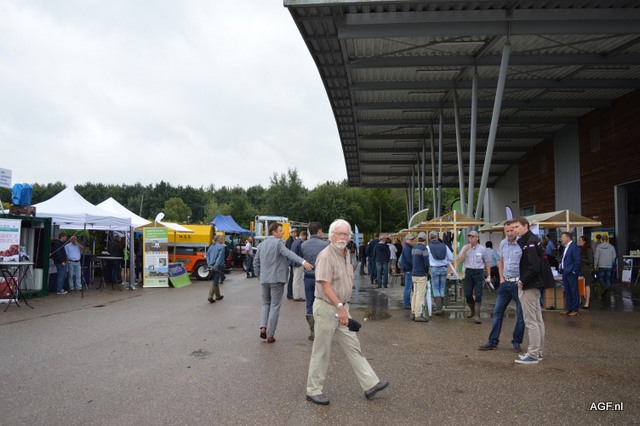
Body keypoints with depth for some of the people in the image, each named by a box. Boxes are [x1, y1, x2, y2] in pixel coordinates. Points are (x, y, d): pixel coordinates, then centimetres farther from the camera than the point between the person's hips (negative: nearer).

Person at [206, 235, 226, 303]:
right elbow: (220, 257, -17)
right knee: (215, 281, -4)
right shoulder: (221, 247, -9)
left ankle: (217, 295, 28)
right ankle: (210, 296, -12)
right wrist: (215, 266, -19)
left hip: (212, 266, 7)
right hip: (218, 266, -7)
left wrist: (209, 264, 3)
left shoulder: (212, 246, 12)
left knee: (215, 281, 17)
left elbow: (207, 255, 9)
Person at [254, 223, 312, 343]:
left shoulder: (261, 244, 10)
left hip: (264, 279, 6)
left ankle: (263, 327, 5)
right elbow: (288, 253, -28)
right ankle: (270, 335, 6)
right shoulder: (278, 242, -10)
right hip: (277, 278, -6)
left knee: (266, 303, 21)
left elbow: (256, 263, 13)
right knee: (275, 306, 3)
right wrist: (303, 262, -40)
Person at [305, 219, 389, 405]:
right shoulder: (326, 256, -17)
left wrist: (343, 307, 18)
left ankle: (370, 384, 17)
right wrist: (339, 306, -31)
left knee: (353, 346, 11)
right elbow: (325, 285, -24)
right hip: (326, 308, -8)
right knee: (321, 351, 2)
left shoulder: (346, 254, 12)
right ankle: (313, 390, 16)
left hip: (341, 308, 8)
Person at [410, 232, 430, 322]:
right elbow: (426, 263, -17)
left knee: (415, 294, 13)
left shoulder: (414, 248, 11)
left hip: (414, 274, 8)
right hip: (421, 275, -8)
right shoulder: (424, 249, -14)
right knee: (420, 295, -5)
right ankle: (418, 315, -4)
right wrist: (427, 271, 1)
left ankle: (413, 313, 17)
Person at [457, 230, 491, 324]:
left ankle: (477, 316, -1)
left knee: (478, 295, -5)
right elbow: (460, 260, -4)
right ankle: (473, 310, 30)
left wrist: (489, 276, 5)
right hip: (468, 272, 2)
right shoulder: (465, 248, 5)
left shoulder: (482, 249, 3)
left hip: (478, 272, -2)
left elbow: (487, 262, 8)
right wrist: (465, 250, -14)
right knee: (467, 294, 4)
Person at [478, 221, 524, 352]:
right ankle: (493, 341, 16)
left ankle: (517, 342, 19)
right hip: (505, 282, 6)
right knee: (497, 312, 8)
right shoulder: (503, 243, 8)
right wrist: (501, 278, 11)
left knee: (521, 314, 5)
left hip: (518, 283, -6)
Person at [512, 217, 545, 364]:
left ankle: (533, 355, 1)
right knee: (538, 320, 15)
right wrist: (523, 281, 13)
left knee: (531, 321, -4)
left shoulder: (530, 242, -17)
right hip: (534, 285, 10)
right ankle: (538, 351, 24)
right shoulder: (529, 240, 13)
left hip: (529, 286, -10)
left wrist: (523, 282, -14)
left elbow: (534, 267, -24)